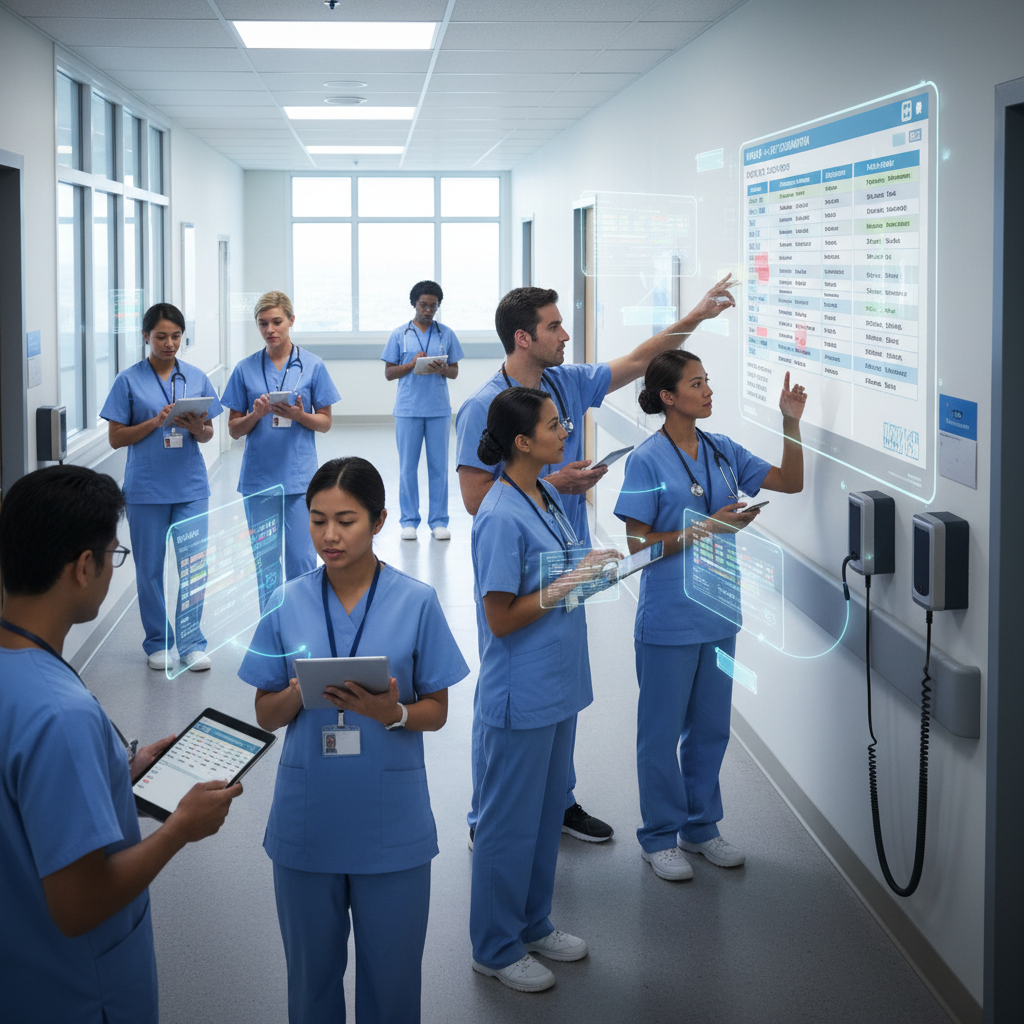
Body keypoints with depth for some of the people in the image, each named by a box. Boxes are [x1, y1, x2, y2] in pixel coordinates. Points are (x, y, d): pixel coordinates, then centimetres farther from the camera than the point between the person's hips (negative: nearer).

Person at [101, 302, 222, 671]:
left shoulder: (196, 377, 7)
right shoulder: (129, 381, -1)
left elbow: (208, 434, 10)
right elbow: (115, 437, -1)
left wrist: (197, 428, -13)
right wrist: (155, 422, -15)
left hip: (190, 486, 2)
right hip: (146, 488, -2)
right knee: (150, 568, 6)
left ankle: (191, 641, 10)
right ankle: (158, 643, 19)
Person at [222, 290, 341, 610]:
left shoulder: (312, 365, 1)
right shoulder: (246, 369, 4)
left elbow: (325, 422, 5)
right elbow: (234, 429, 7)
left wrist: (298, 415, -15)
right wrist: (256, 415, -14)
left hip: (300, 477, -1)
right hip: (259, 478, 1)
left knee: (302, 558, -1)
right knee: (265, 560, 6)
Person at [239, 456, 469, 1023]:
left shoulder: (415, 602, -4)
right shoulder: (289, 603, 0)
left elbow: (436, 712, 1)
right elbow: (266, 715, 5)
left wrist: (392, 712, -20)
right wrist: (298, 694, -17)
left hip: (391, 823, -1)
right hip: (307, 822, 2)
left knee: (391, 974, 7)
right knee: (312, 969, 14)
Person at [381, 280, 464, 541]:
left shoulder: (446, 334, 8)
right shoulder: (399, 335, 5)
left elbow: (455, 371, 10)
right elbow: (389, 373, 4)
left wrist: (442, 369, -12)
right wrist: (412, 364, -12)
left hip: (439, 409, 1)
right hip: (408, 409, -1)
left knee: (439, 466, 2)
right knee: (407, 467, 1)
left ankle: (438, 521, 9)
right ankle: (409, 521, 9)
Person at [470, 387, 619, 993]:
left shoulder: (549, 498, 6)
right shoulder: (502, 518, -22)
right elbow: (502, 618, -20)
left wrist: (591, 565, 2)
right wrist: (562, 588, -25)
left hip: (558, 686, 9)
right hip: (520, 697, -9)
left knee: (548, 812, 20)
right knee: (511, 822, 5)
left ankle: (533, 925, 36)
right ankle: (497, 948, 19)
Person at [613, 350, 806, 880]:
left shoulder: (722, 452, 4)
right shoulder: (647, 460, -12)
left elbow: (791, 481, 6)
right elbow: (638, 542, -14)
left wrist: (791, 423, -6)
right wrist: (707, 528, -21)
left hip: (717, 613, 6)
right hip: (669, 620, -6)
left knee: (711, 727, 16)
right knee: (663, 730, 6)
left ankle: (700, 826, 31)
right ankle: (660, 836, 20)